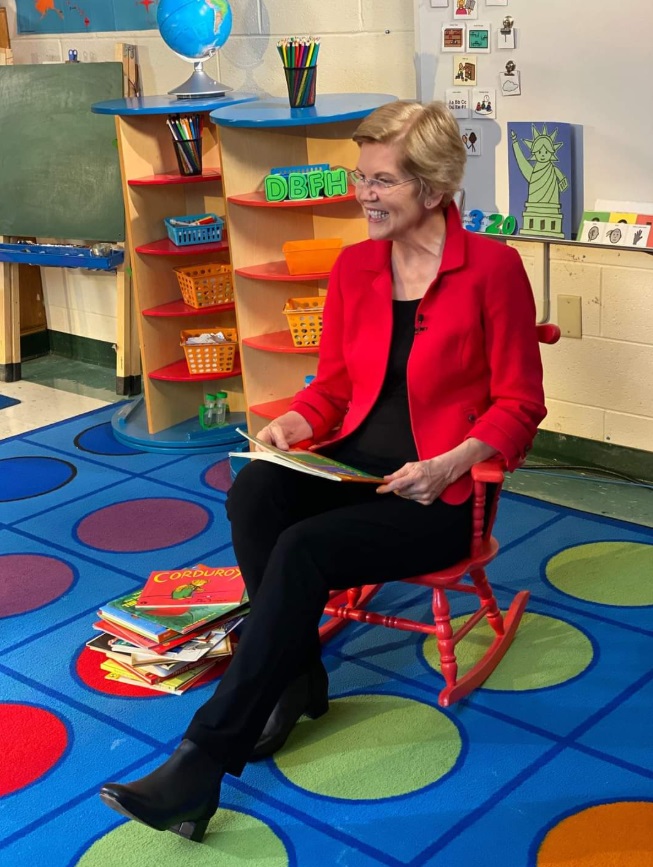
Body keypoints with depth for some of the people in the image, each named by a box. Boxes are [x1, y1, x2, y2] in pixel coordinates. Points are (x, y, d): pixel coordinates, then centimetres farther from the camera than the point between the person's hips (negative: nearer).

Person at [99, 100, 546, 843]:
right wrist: (294, 422, -9)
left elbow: (519, 404, -5)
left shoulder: (492, 267, -8)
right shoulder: (354, 265, 7)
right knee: (252, 491, -27)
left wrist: (448, 465, -21)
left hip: (438, 493, -5)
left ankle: (201, 764, -22)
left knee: (305, 548, -30)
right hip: (355, 467, 5)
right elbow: (334, 383, 13)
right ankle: (298, 675, -9)